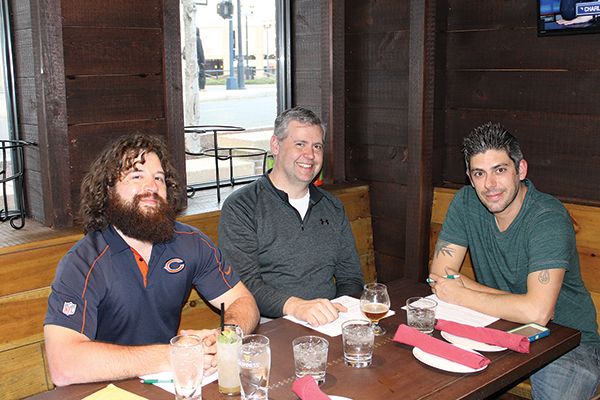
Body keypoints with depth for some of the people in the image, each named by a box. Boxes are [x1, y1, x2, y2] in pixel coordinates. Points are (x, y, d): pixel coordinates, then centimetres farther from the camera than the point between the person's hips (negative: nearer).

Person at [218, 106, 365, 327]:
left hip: (328, 325, 5)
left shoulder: (333, 207, 17)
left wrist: (340, 313, -5)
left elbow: (350, 277, 18)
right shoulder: (240, 207, -2)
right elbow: (244, 283, -12)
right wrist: (296, 306, -30)